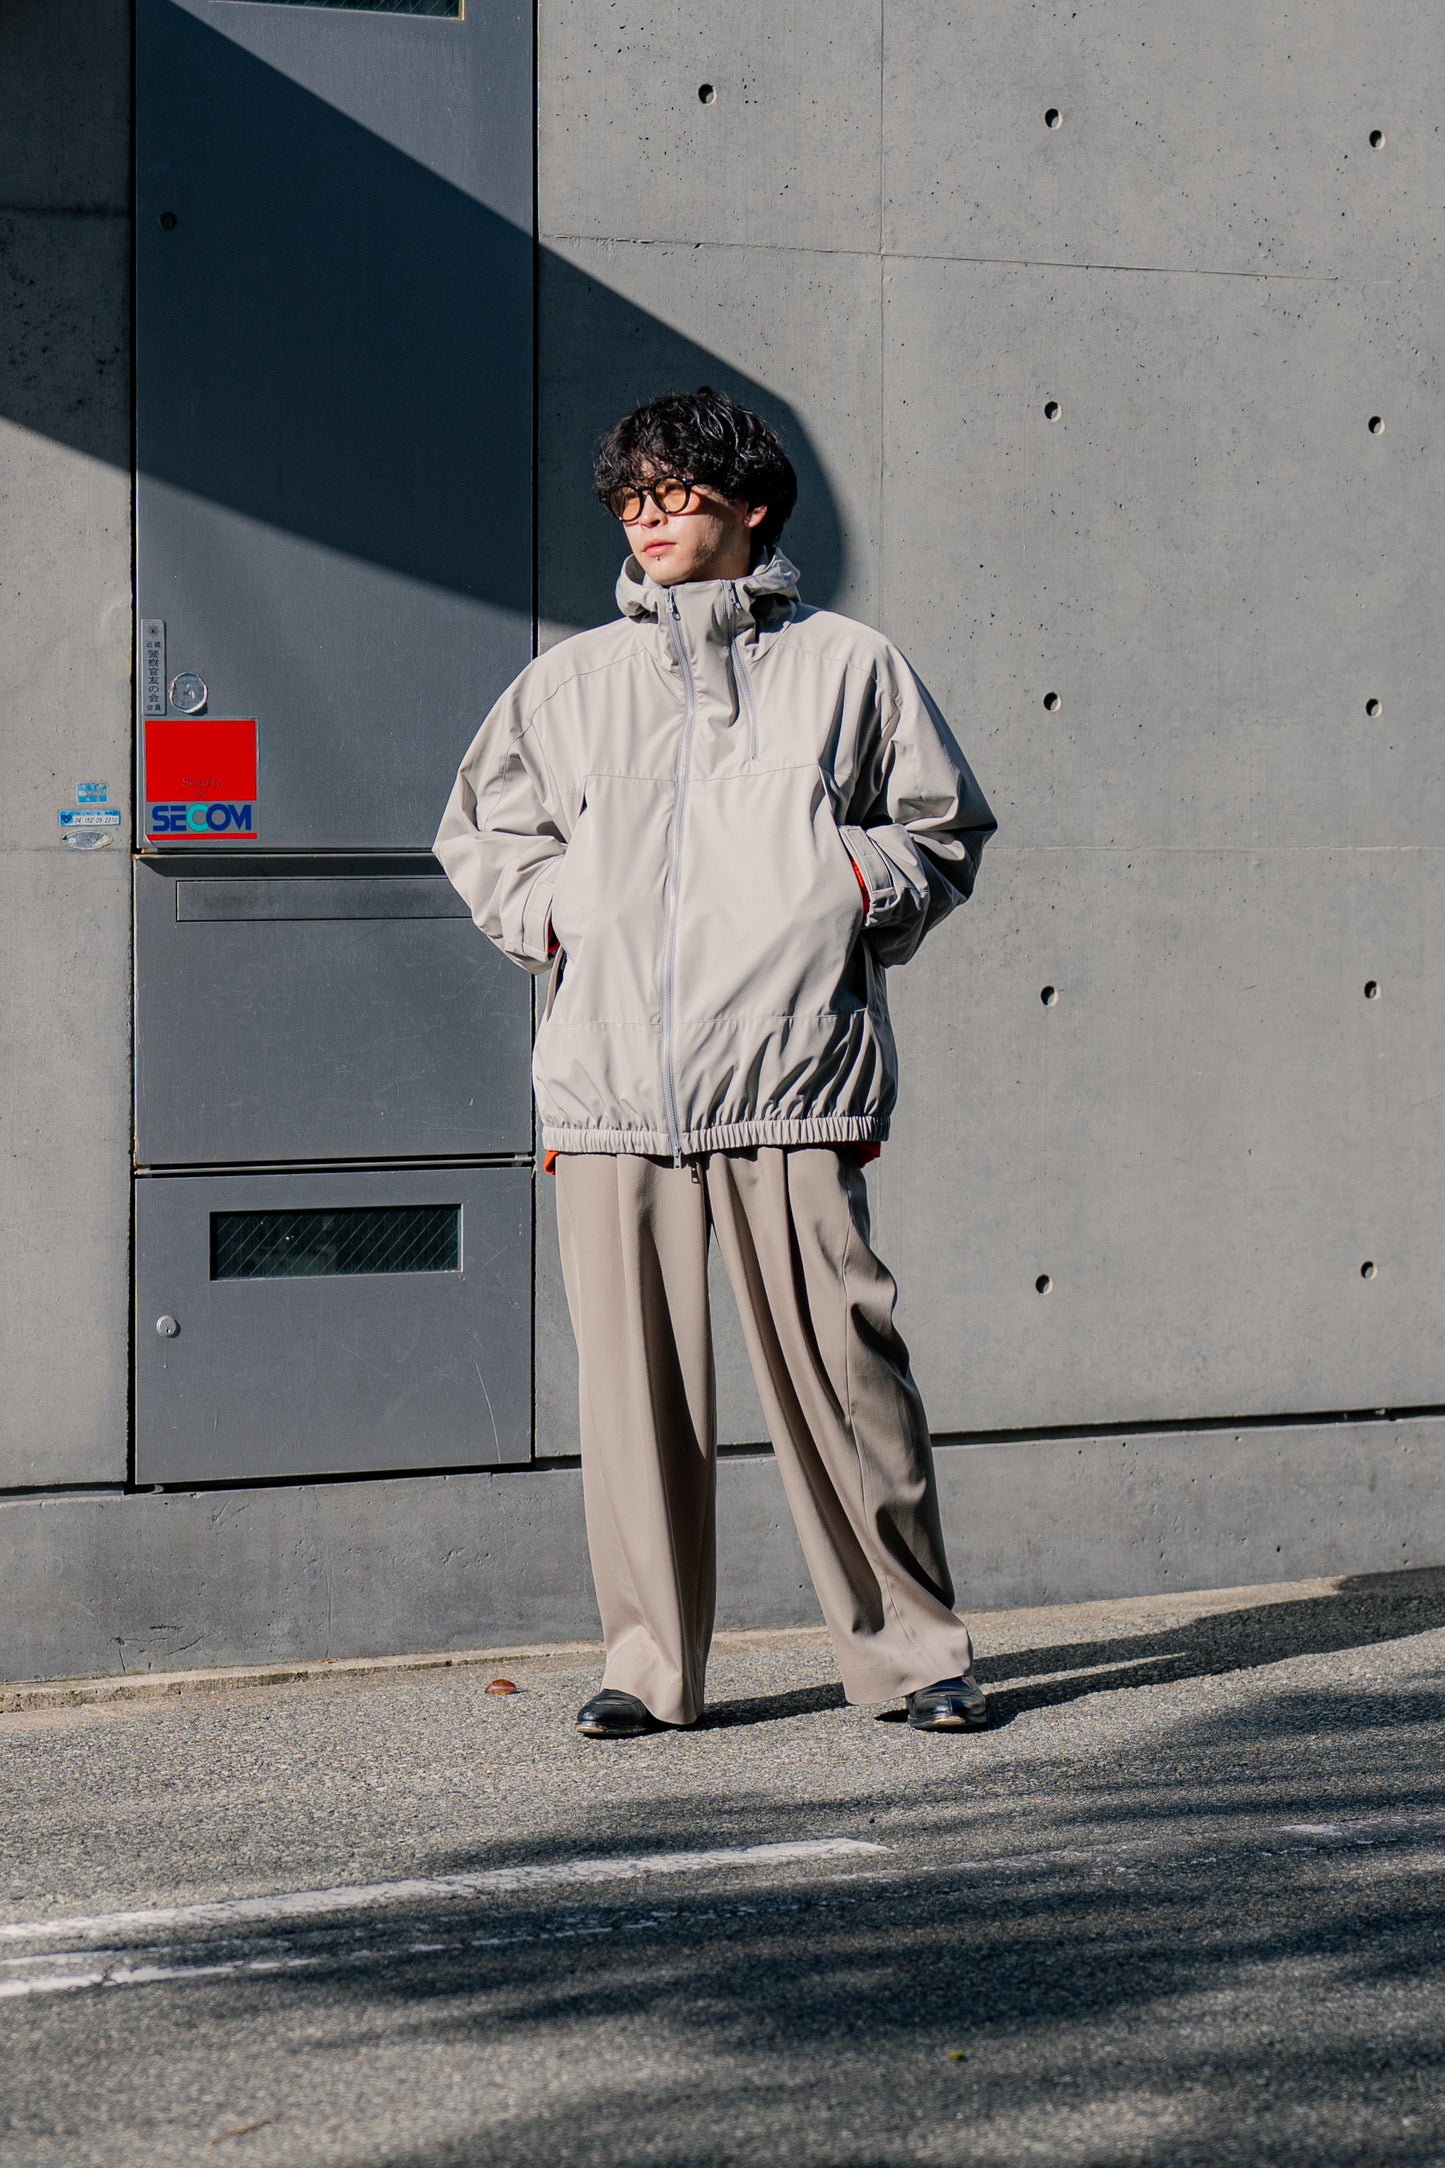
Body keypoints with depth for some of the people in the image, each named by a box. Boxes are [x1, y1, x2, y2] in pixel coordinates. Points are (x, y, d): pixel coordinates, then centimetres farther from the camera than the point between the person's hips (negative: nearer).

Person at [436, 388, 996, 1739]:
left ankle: (911, 1646, 6)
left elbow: (946, 829, 19)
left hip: (791, 1075, -2)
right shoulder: (569, 683, 18)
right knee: (633, 1377, 1)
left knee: (837, 1362, -5)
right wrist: (553, 916, 10)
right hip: (609, 1082, 2)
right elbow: (479, 833, 28)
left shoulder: (847, 666, 13)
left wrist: (858, 884, 1)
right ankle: (648, 1664, 10)